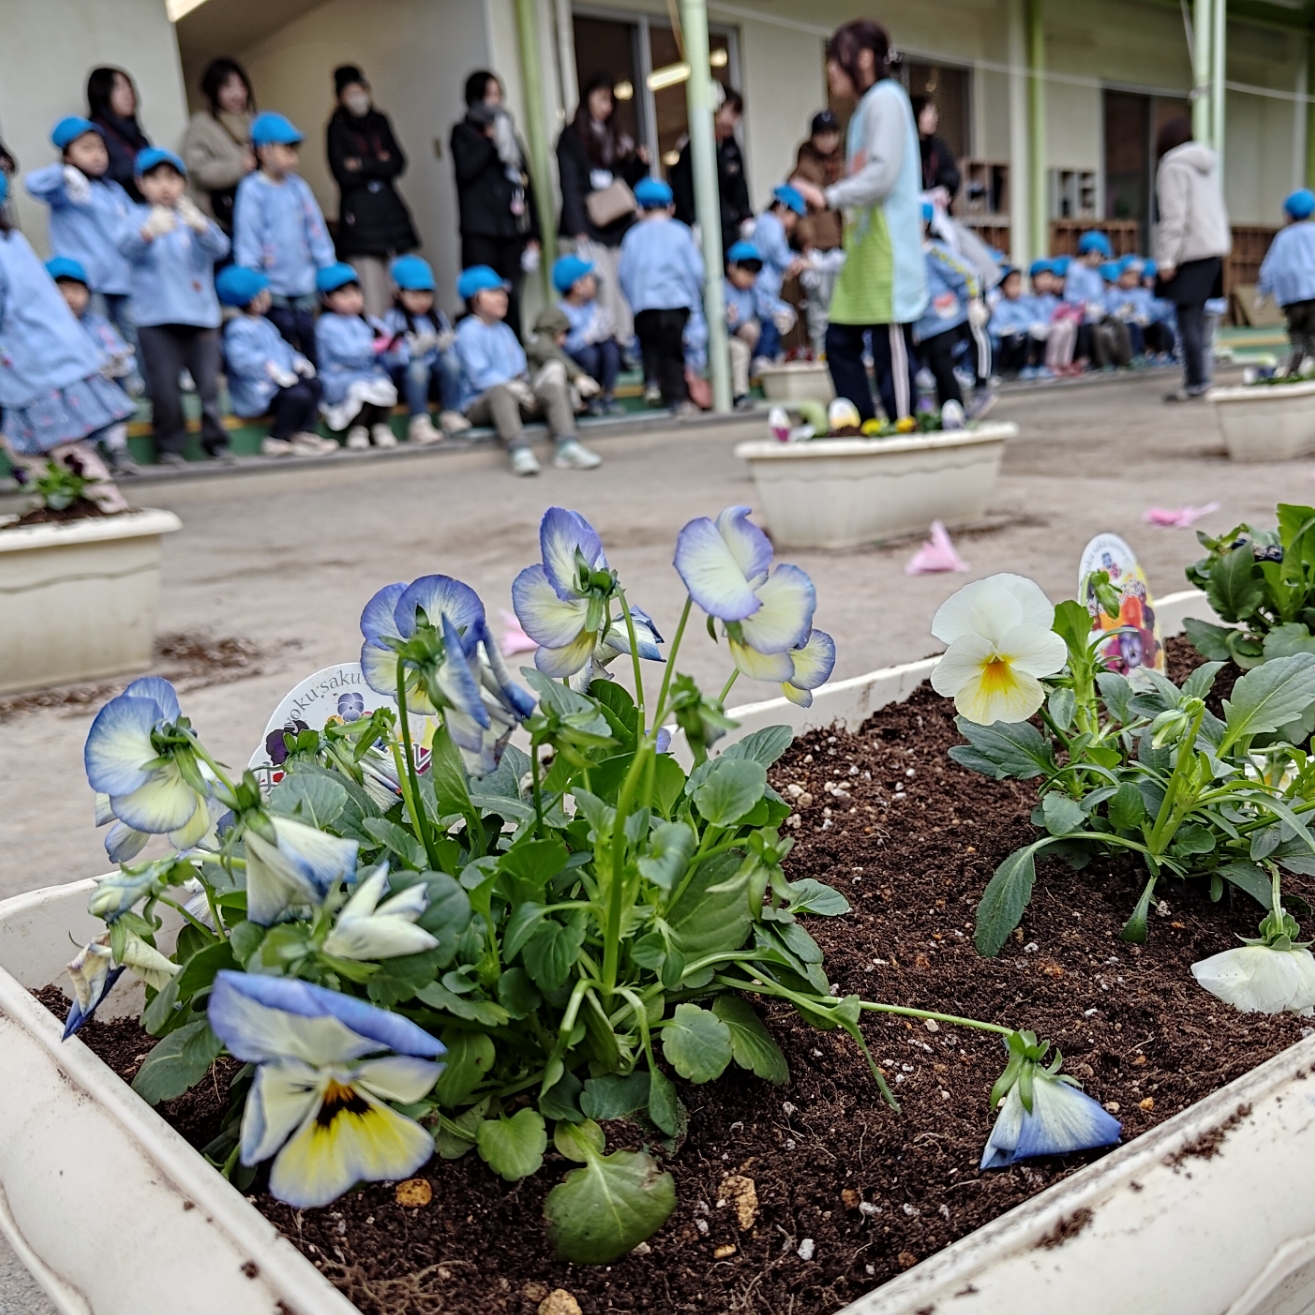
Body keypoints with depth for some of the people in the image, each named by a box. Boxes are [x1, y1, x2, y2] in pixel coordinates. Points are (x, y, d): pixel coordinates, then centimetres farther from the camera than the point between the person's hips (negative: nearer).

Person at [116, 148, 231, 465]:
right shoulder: (138, 216, 3)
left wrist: (199, 225, -33)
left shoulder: (194, 217, 7)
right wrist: (149, 231, -39)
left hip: (200, 314, 2)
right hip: (157, 317, -2)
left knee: (208, 382, 6)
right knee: (164, 386, -1)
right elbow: (127, 246, -17)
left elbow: (219, 248, -11)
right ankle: (169, 446, 10)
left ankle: (216, 442, 17)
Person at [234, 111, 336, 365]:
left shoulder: (299, 186, 7)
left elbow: (316, 231, 11)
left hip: (304, 288, 5)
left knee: (311, 351, 9)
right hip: (273, 291, -5)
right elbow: (246, 240, -9)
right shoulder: (252, 190, -7)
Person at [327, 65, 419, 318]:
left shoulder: (380, 121, 14)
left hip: (389, 209, 4)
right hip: (359, 212, -4)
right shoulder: (338, 127, 1)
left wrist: (364, 165, -6)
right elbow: (343, 174, -8)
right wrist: (379, 164, -2)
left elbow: (398, 164, 6)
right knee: (371, 298, -11)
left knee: (396, 291, -1)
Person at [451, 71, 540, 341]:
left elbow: (526, 183, 19)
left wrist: (532, 233, 14)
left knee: (511, 297, 2)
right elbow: (465, 169, -11)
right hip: (480, 230, -4)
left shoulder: (509, 133, 21)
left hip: (512, 227, 4)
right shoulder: (463, 132, 8)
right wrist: (490, 140, -7)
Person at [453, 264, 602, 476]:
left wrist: (523, 385, -2)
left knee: (554, 385, -10)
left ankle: (566, 446, -27)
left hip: (515, 397, 8)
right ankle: (518, 451, -52)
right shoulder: (468, 331, -8)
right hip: (480, 403, -8)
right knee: (499, 390, -40)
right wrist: (512, 387, -24)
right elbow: (479, 375, -17)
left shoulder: (504, 330, 19)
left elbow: (520, 368, 19)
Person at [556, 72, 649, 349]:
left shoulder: (617, 137, 20)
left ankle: (625, 344, 6)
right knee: (602, 288, -11)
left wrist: (640, 162, 1)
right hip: (591, 227, -5)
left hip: (619, 225, 5)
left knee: (624, 289, 1)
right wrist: (578, 228, -14)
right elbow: (569, 184, -5)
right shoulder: (572, 136, 2)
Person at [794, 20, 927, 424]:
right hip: (863, 248, 10)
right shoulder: (866, 106, 22)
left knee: (891, 347, -8)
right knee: (840, 342, 7)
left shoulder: (885, 98, -6)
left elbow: (882, 174, -17)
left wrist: (828, 197, -20)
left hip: (887, 250, -10)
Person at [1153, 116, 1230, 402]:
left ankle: (1195, 383, -7)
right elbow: (1217, 209, 17)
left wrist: (1166, 259, -14)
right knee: (1197, 318, 12)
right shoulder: (1208, 163, 16)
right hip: (1213, 248, 8)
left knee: (1188, 320, -6)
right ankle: (1200, 375, 13)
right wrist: (1222, 241, 21)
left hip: (1190, 252, -8)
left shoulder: (1173, 166, -8)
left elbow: (1173, 216, -15)